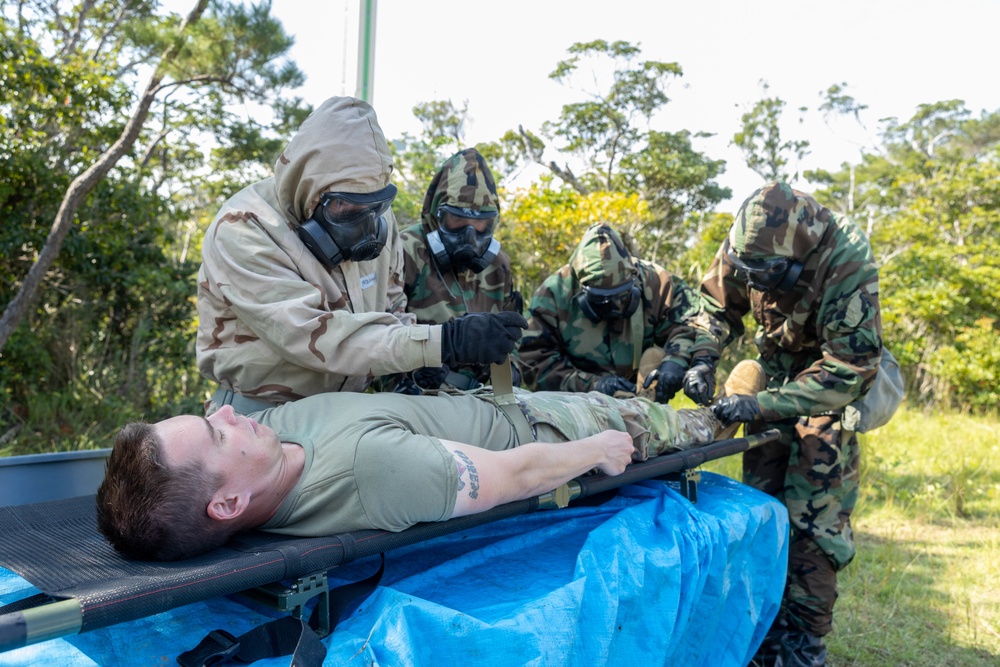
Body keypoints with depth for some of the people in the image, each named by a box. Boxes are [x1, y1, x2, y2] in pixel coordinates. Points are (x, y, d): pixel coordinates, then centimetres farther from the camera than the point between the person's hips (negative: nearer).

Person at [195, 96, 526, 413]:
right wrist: (445, 342, -32)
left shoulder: (374, 215, -1)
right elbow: (313, 334, -27)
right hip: (262, 410, -4)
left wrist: (404, 372, -5)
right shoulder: (243, 231, -18)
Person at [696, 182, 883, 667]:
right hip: (777, 376, 5)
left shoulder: (848, 263, -33)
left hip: (836, 387, -5)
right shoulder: (747, 245, -19)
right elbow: (718, 306, -2)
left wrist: (761, 405, -35)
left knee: (814, 518, -8)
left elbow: (848, 370, -31)